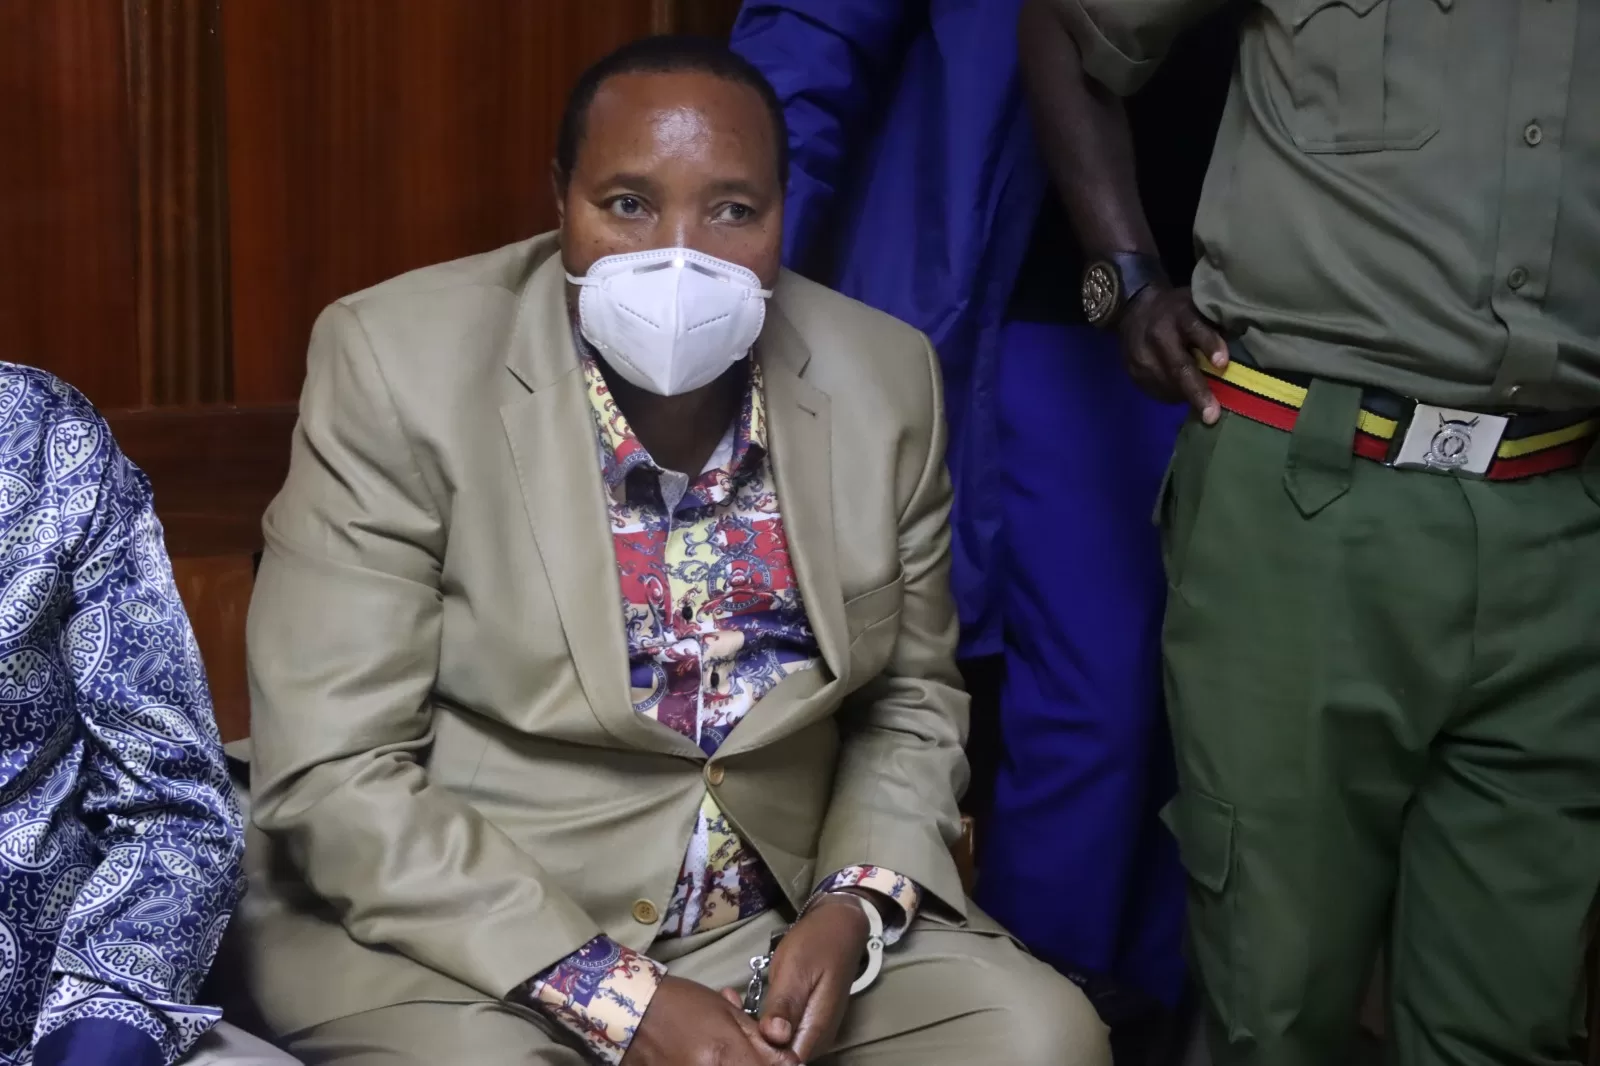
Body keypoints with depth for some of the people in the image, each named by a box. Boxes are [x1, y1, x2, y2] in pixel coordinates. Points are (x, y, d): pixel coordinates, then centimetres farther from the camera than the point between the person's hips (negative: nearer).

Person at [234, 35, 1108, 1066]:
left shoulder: (881, 378, -3)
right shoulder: (400, 363, -14)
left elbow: (910, 700, 9)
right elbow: (330, 774, -15)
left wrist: (853, 910, -10)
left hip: (777, 920, 4)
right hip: (464, 936, -3)